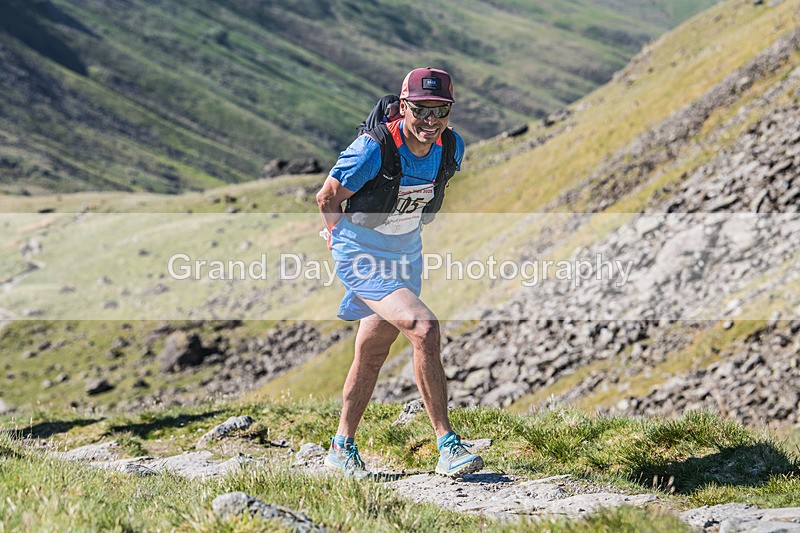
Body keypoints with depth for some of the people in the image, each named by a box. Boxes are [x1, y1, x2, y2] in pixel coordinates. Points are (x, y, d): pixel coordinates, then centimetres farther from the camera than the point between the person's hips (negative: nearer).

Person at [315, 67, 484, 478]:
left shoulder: (451, 147, -10)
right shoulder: (374, 149, -28)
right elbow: (328, 198, -13)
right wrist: (340, 235, 4)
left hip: (406, 255, 7)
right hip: (362, 258, -7)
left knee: (372, 353, 16)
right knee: (424, 328, -24)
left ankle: (342, 448, 32)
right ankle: (447, 447, -18)